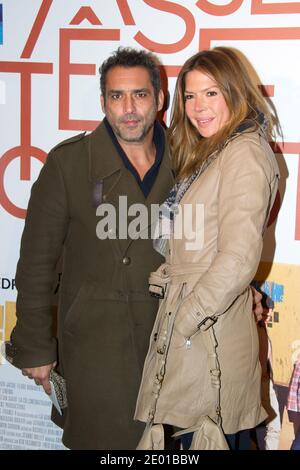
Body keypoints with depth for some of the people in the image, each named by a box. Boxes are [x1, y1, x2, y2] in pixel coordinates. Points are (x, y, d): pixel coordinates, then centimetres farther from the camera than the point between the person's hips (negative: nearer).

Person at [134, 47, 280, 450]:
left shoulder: (244, 154, -13)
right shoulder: (211, 154, 17)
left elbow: (239, 258, -20)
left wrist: (185, 321, -15)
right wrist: (164, 277, 6)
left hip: (208, 330, -9)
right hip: (186, 314, 9)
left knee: (203, 436, 1)